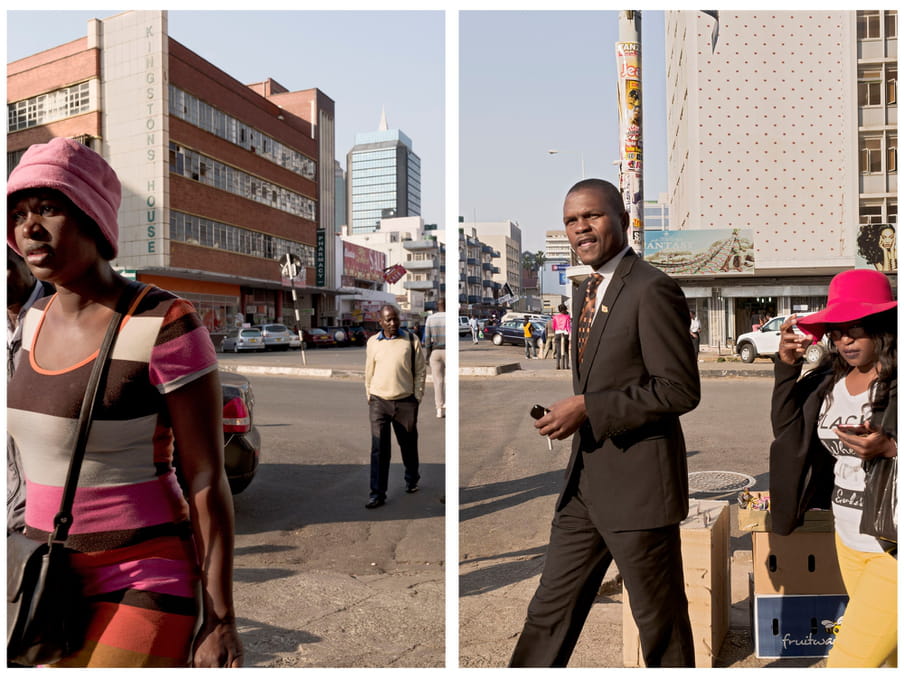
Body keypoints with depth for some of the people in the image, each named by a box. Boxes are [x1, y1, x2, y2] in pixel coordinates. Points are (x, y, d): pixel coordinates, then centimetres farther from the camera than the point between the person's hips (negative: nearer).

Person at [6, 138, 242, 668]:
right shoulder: (38, 320, 3)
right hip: (51, 578, 7)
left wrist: (220, 621, -14)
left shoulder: (165, 325, -20)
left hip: (143, 584, -7)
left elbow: (209, 479, -17)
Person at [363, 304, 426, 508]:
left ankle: (412, 479, 38)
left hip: (405, 402, 0)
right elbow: (368, 372, 11)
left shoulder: (412, 340, -2)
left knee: (408, 444, 14)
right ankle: (377, 494, 1)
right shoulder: (372, 342, 3)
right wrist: (369, 396, 9)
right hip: (379, 402, 1)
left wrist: (417, 397, -3)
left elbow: (421, 370, 1)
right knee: (379, 449, -4)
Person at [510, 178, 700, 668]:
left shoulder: (653, 290, -15)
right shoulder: (589, 290, 13)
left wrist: (588, 408, -21)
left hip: (638, 485, -8)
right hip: (585, 485, 8)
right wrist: (570, 411, 9)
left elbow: (681, 389, -19)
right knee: (550, 610, 16)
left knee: (660, 623, 13)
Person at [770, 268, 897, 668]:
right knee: (892, 654, 23)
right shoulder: (830, 378, 4)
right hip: (848, 541, 6)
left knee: (848, 661, -5)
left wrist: (889, 449, -30)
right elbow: (787, 430, 1)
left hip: (893, 548, -6)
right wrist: (786, 366, -7)